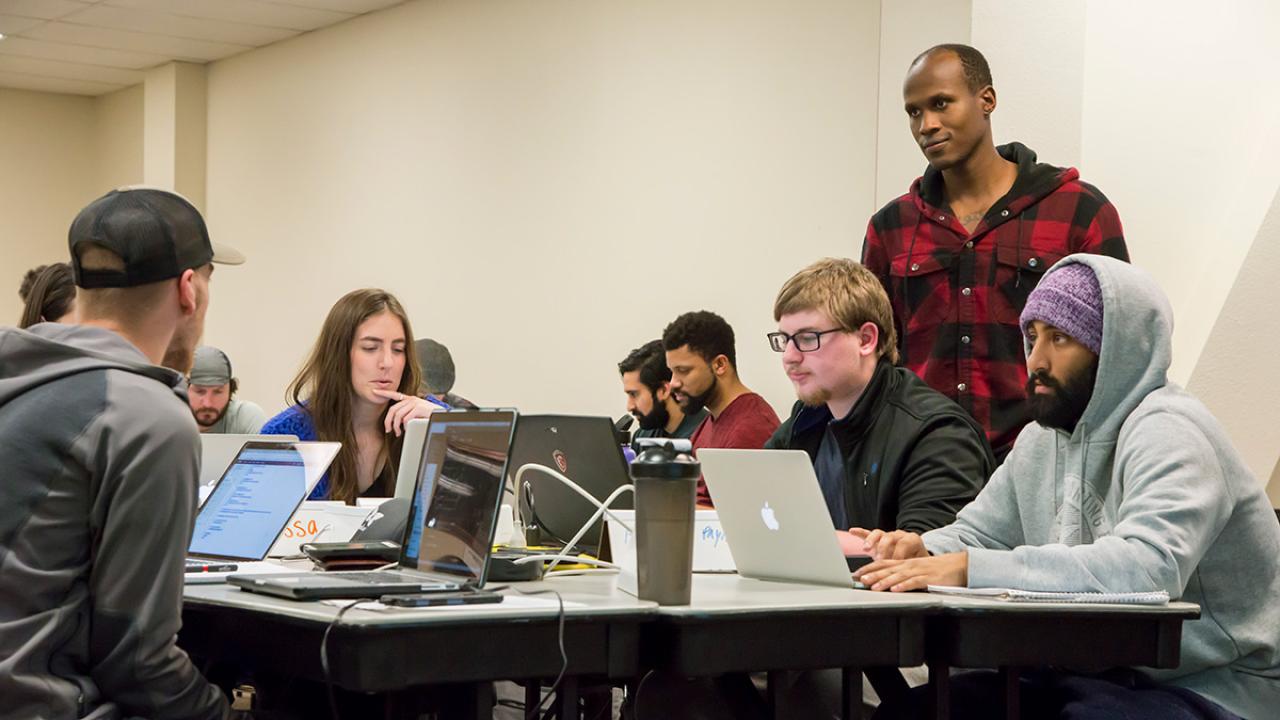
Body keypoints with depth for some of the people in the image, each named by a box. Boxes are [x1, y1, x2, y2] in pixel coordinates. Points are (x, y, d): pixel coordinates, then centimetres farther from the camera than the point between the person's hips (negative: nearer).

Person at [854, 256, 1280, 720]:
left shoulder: (1167, 433, -18)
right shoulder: (1043, 439, 10)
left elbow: (1149, 565, -34)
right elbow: (979, 533, 17)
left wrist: (971, 569, -36)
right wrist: (924, 552, -9)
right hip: (1100, 676, 7)